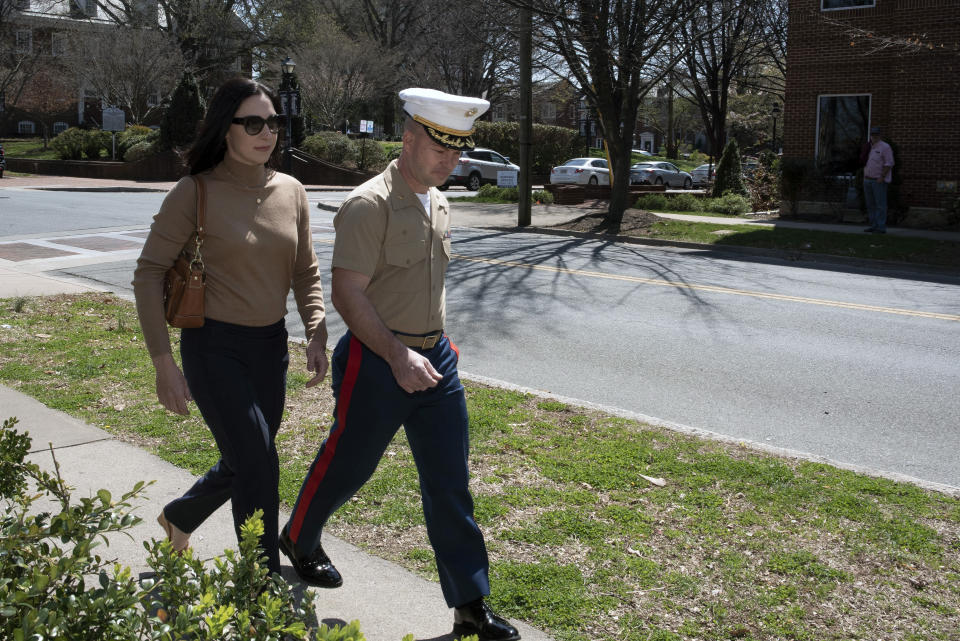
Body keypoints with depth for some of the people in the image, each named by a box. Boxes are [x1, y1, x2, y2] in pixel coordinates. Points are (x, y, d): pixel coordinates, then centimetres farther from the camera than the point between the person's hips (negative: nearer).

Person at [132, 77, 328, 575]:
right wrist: (163, 362, -15)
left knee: (244, 462, 17)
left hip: (270, 345, 6)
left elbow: (306, 274, 11)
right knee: (259, 464, -9)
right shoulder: (195, 193, -12)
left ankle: (179, 516, 48)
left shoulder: (291, 192, 3)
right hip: (214, 346, -6)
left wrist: (316, 334, -3)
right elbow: (148, 274, -10)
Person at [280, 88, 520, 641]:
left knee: (451, 482, 6)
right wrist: (398, 355, -28)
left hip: (434, 357, 7)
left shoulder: (439, 205, 10)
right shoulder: (370, 205, -16)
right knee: (348, 466, 13)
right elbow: (348, 294, -20)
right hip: (377, 361, -6)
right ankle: (299, 540, 43)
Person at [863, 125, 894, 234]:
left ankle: (881, 227, -7)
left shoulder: (884, 147, -9)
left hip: (879, 181, -8)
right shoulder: (869, 147, 14)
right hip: (868, 180, 8)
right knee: (870, 205, 9)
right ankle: (873, 226, 14)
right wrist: (865, 176, 6)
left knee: (880, 205, -7)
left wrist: (882, 177, -19)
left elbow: (889, 163, -14)